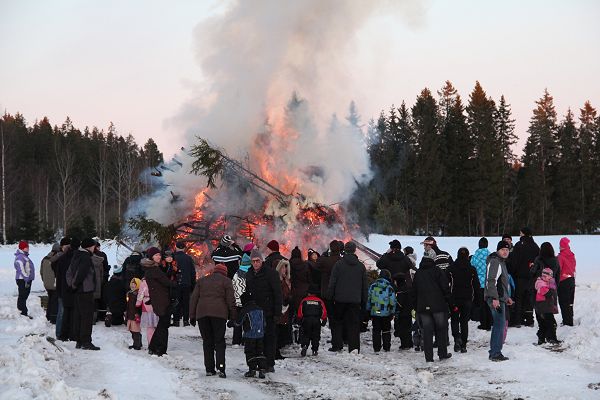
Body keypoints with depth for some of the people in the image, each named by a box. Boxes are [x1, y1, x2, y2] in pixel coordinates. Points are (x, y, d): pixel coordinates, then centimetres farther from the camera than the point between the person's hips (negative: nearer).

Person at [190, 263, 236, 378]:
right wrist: (233, 316, 5)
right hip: (219, 313, -3)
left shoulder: (202, 281, 21)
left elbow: (194, 298, 15)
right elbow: (230, 300, 2)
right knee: (219, 341, 0)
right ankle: (220, 367, -15)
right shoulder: (226, 281, 10)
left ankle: (209, 369, 5)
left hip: (202, 313, 3)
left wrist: (192, 316, 16)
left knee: (207, 342, 9)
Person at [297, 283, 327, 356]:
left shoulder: (304, 300, 3)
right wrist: (324, 320, 12)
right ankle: (315, 350, 9)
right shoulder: (319, 301, 4)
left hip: (306, 320, 0)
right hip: (317, 321, 1)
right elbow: (324, 312, 3)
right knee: (316, 336, 10)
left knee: (306, 335, 7)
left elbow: (300, 312, 3)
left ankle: (304, 346, -16)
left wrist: (300, 320, 12)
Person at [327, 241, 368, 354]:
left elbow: (332, 282, -4)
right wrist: (364, 301, 16)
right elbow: (365, 285, 11)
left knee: (337, 321, 11)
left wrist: (330, 297, 3)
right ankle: (354, 347, -3)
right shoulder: (361, 266, 6)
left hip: (340, 299, -2)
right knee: (354, 323, 3)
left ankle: (337, 345, 5)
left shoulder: (339, 264, -4)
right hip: (355, 300, 2)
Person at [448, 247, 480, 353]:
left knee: (454, 319, 12)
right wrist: (476, 298, 12)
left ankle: (457, 337, -14)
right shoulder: (472, 269, -2)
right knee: (464, 321, 10)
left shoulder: (451, 268, -6)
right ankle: (463, 345, 8)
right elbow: (476, 286, 1)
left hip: (454, 298, -1)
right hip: (467, 299, 1)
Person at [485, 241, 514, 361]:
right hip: (495, 299, -11)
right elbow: (491, 281, -22)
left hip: (500, 298, 11)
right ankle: (495, 353, -9)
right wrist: (495, 298, -28)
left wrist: (507, 297, 30)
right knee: (499, 325, -11)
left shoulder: (501, 262, 21)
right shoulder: (495, 262, -13)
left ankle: (494, 352, 19)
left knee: (500, 324, 13)